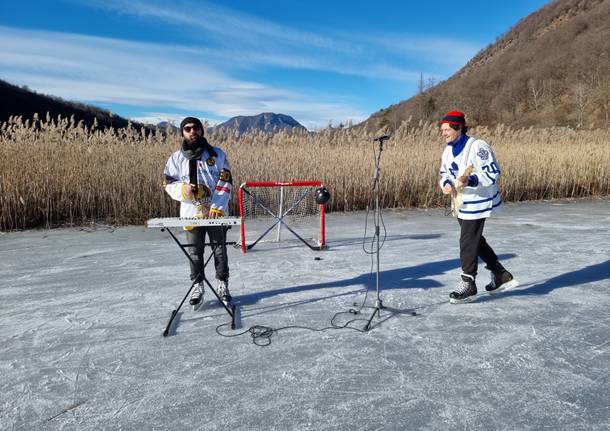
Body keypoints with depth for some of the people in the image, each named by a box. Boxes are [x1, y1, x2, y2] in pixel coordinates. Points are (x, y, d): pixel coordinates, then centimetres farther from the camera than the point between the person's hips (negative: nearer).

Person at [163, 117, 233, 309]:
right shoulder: (176, 158, 6)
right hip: (191, 212, 1)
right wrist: (183, 189, -18)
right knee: (194, 252, 8)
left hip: (216, 212, -1)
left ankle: (222, 284, 23)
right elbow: (169, 184, 6)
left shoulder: (217, 154, 1)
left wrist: (218, 206, -15)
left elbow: (225, 181, -4)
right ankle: (197, 287, 21)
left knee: (219, 248, 9)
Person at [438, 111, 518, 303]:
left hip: (479, 202, -9)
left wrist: (470, 181, -35)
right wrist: (446, 184, -6)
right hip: (462, 203, 9)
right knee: (476, 240, 17)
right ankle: (501, 275, 32)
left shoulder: (477, 146, -20)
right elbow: (445, 172, 16)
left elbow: (492, 173, -22)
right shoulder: (448, 150, 6)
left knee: (468, 241, -5)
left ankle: (468, 283, 9)